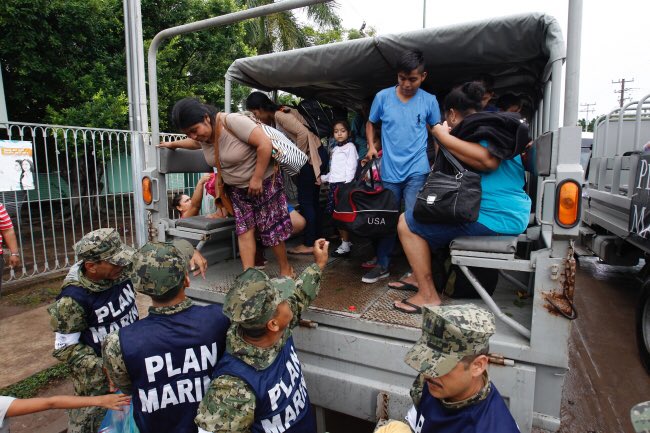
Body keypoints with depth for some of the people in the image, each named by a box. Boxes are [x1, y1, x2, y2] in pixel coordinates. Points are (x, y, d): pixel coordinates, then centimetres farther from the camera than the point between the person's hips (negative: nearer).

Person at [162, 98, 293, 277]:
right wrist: (174, 144, 32)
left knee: (271, 228, 0)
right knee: (244, 230, -1)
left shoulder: (233, 121, -27)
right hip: (237, 188, 7)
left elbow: (265, 144, -30)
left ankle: (286, 269, 18)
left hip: (264, 183, -6)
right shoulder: (202, 135, -3)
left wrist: (257, 178, -25)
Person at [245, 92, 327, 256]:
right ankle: (317, 239, 24)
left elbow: (303, 132, -25)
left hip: (311, 156, -10)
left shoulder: (280, 115, -15)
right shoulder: (273, 119, 13)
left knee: (305, 201, -4)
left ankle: (308, 244, 4)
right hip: (313, 156, 10)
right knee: (312, 200, 14)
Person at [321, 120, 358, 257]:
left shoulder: (350, 146, 0)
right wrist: (323, 177, 25)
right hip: (334, 184, 7)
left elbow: (352, 167, -9)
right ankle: (345, 241, 14)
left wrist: (348, 185, -17)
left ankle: (345, 245, -3)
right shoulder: (335, 149, 21)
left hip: (344, 184, -7)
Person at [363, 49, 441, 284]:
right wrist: (371, 146, -1)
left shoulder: (429, 100, 1)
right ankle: (382, 266, 26)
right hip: (389, 171, 2)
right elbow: (371, 123, 15)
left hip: (417, 171, -2)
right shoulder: (383, 96, 2)